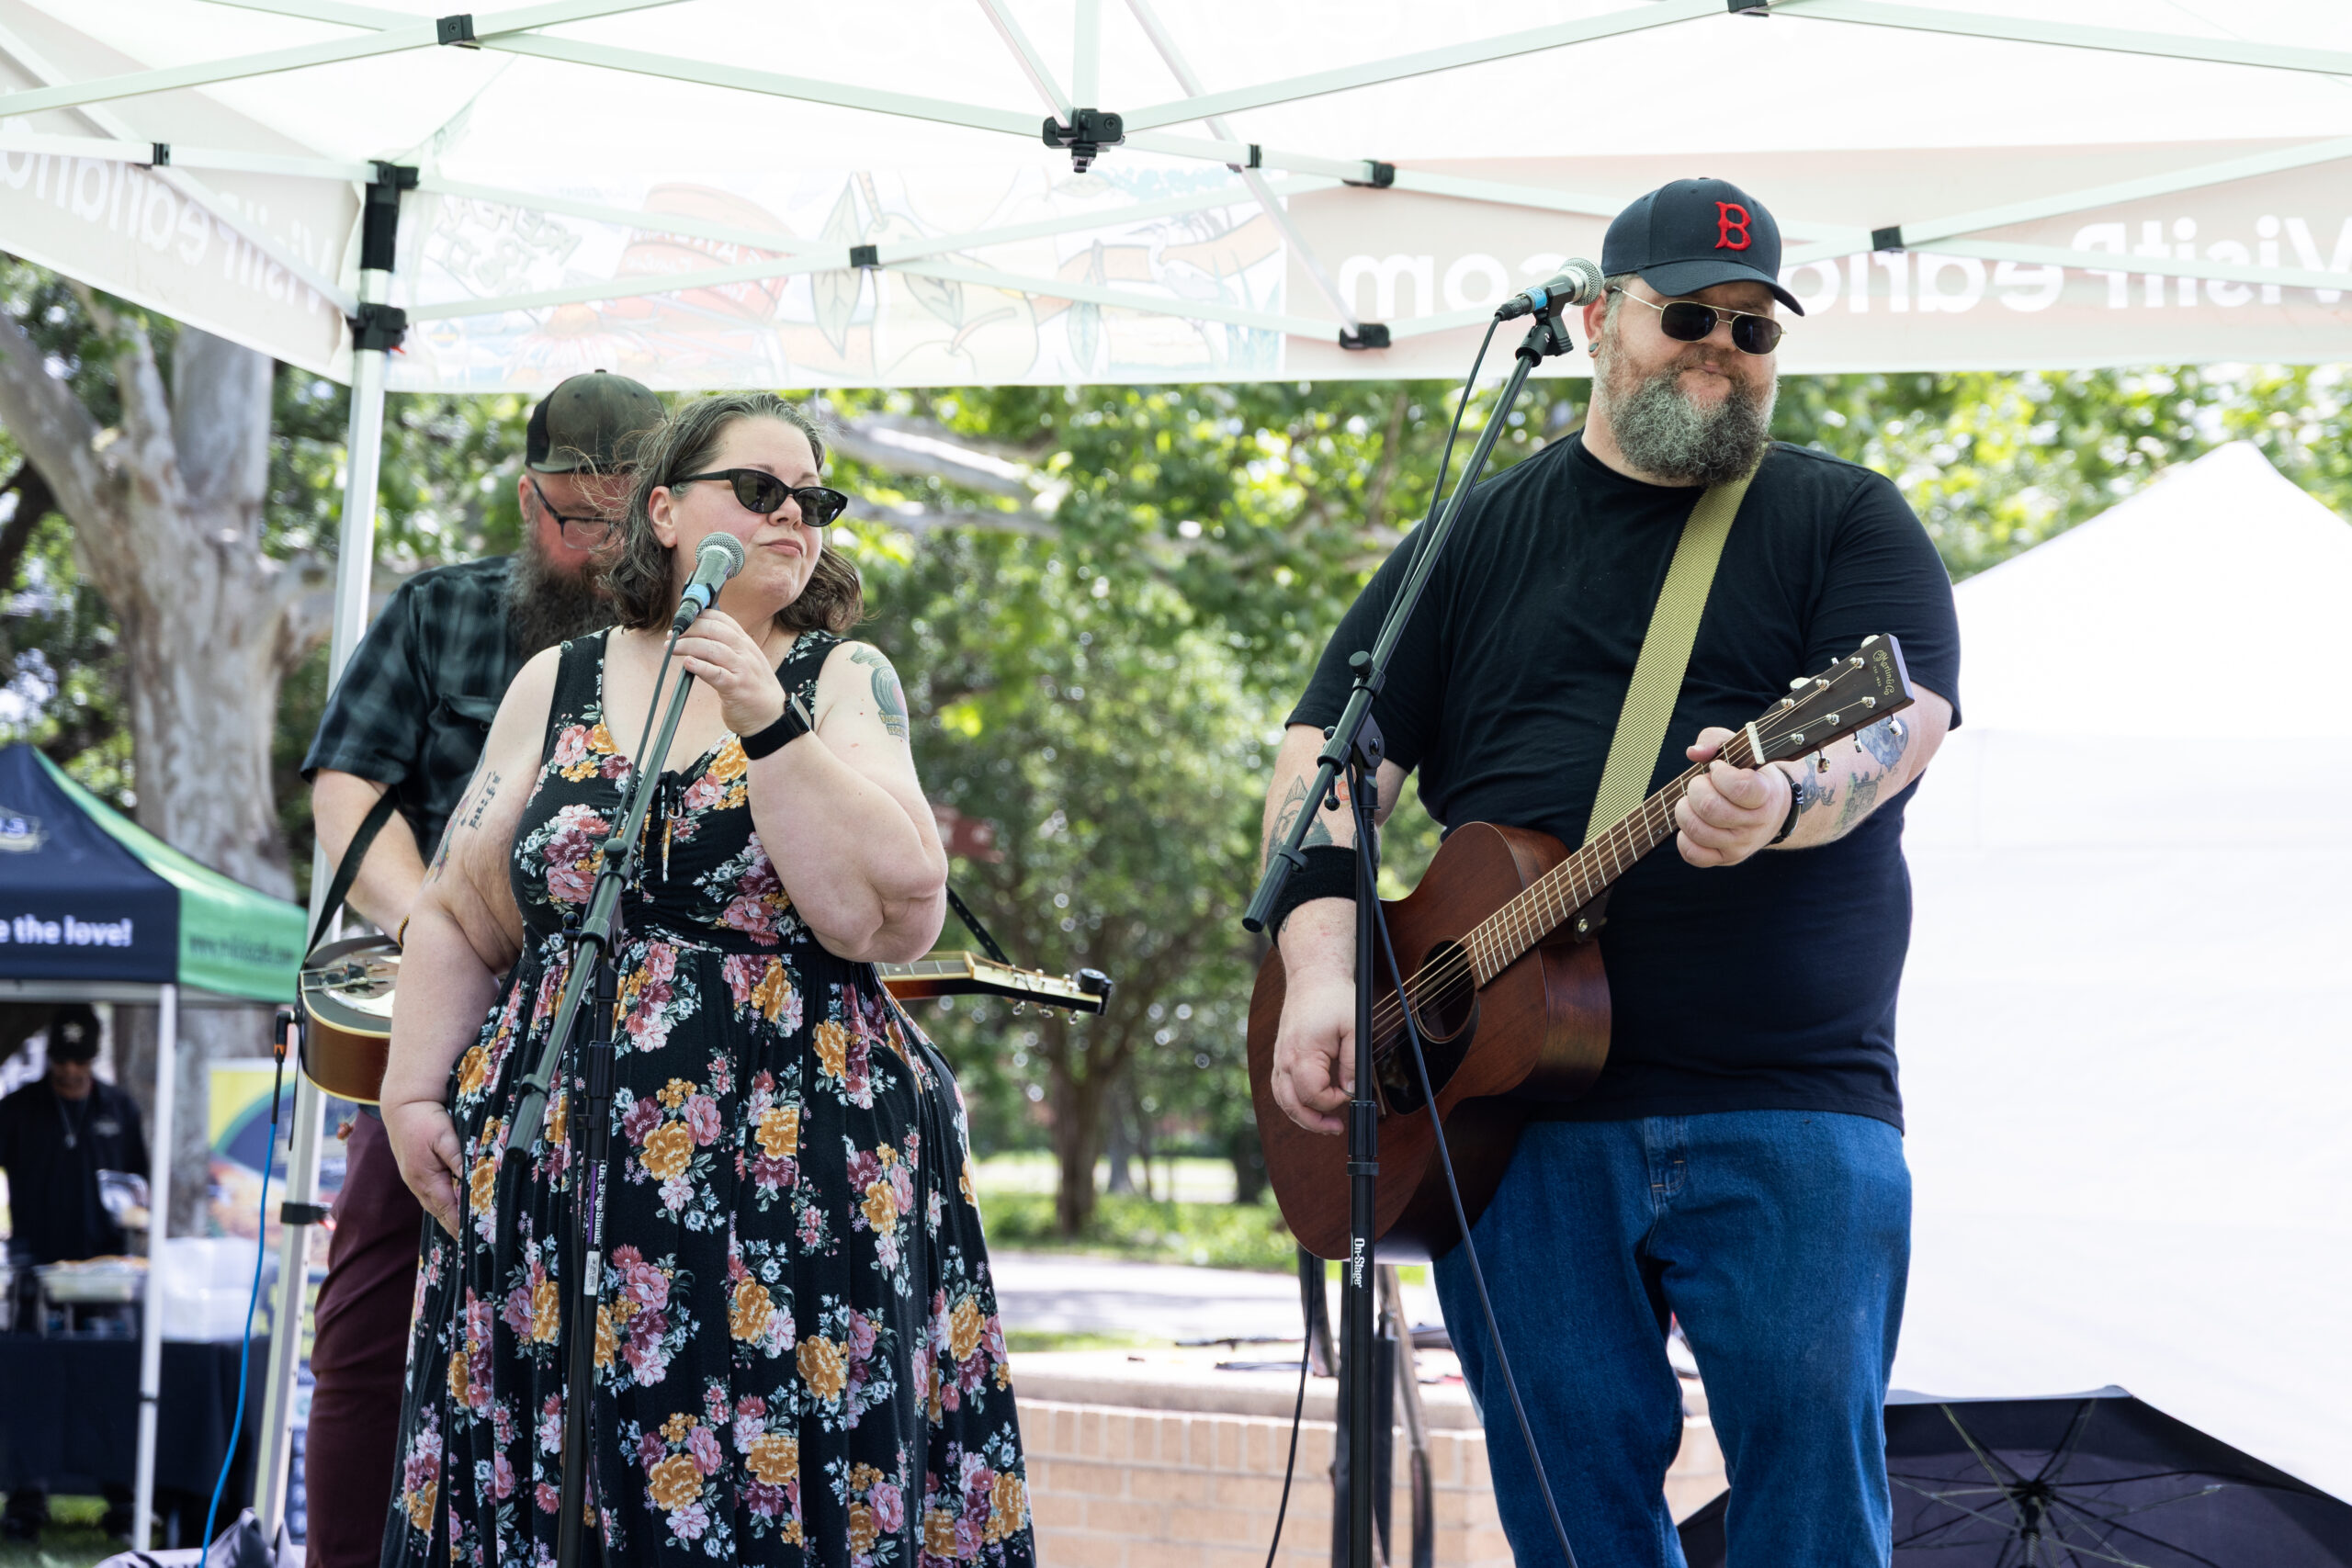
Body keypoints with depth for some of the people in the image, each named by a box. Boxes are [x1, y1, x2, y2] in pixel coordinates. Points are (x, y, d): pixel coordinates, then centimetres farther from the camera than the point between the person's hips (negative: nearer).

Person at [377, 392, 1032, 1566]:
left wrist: (766, 722, -16)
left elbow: (897, 912, -11)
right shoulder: (558, 685, 11)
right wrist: (414, 1094, 5)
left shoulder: (845, 684, 4)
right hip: (556, 1180, 2)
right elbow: (460, 921, 16)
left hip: (789, 1176, -2)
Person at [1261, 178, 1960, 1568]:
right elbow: (1329, 754, 12)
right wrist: (1324, 970, -4)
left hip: (1790, 1106, -2)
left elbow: (1901, 724, -7)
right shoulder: (1478, 541, 16)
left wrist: (1784, 803, -30)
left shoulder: (1850, 523, 10)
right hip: (1511, 1111, 2)